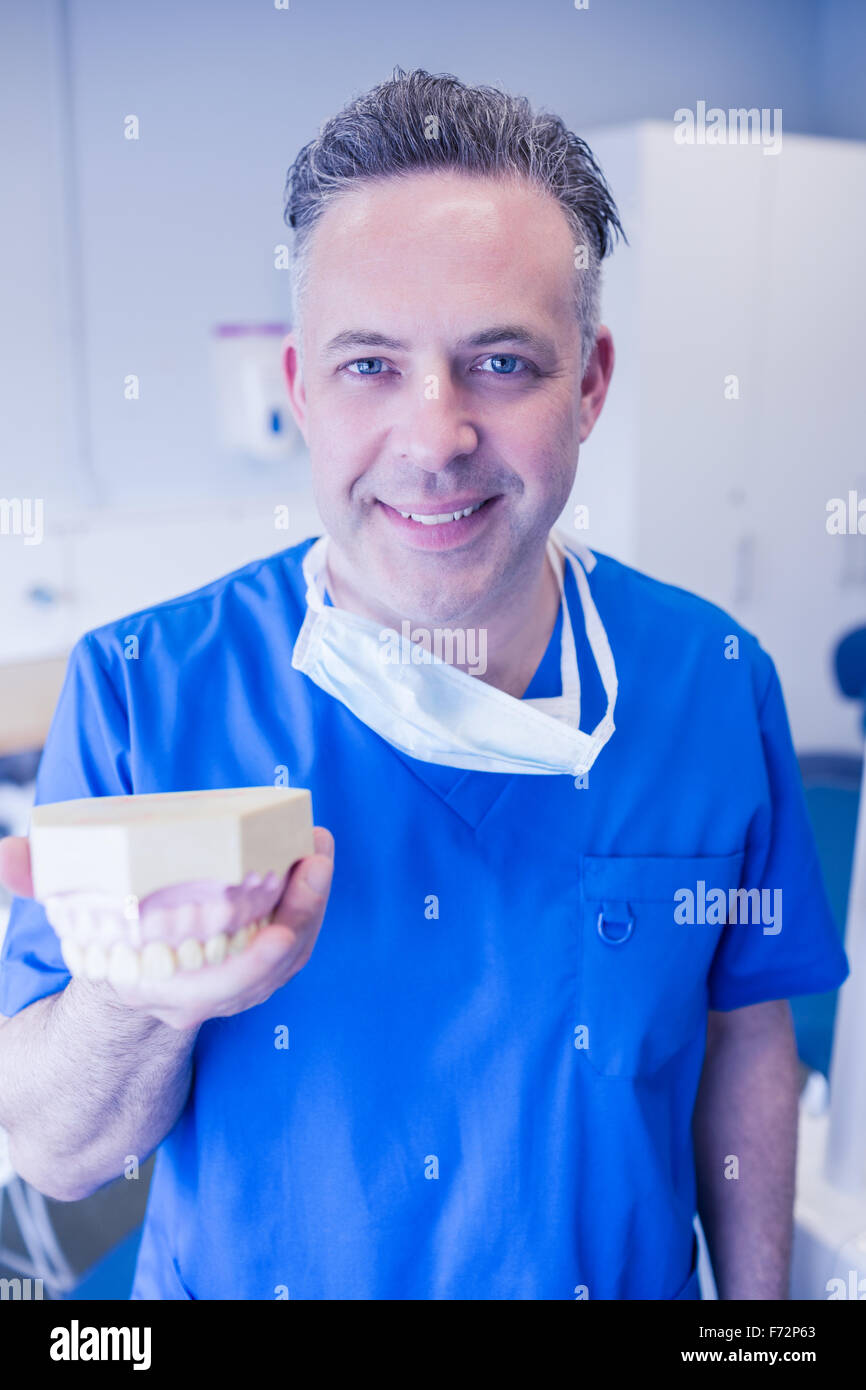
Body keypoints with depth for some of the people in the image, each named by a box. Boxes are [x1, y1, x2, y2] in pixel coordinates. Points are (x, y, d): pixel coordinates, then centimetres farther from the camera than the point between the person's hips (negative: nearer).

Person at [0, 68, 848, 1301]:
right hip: (235, 1280, -1)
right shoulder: (138, 691, -20)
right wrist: (139, 997, -37)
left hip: (627, 1278, 2)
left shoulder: (716, 686, -16)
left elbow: (745, 1037, -3)